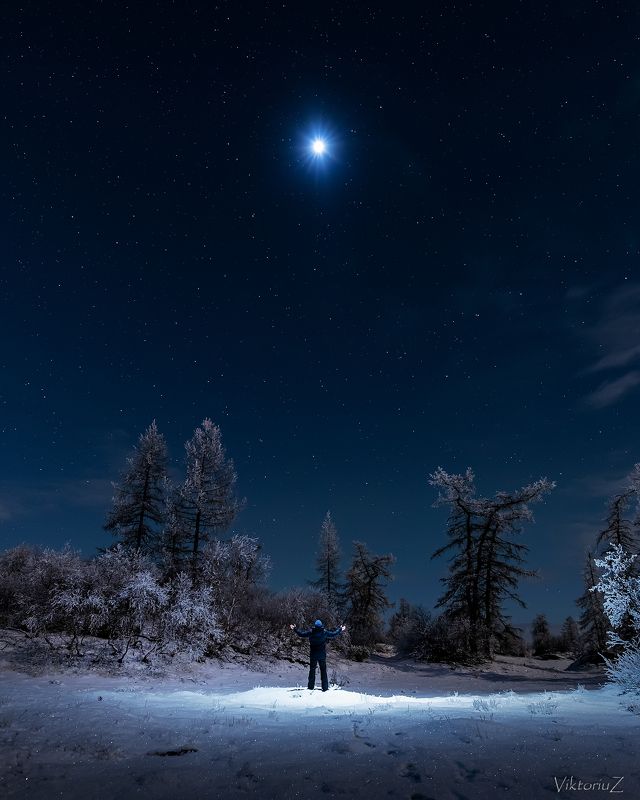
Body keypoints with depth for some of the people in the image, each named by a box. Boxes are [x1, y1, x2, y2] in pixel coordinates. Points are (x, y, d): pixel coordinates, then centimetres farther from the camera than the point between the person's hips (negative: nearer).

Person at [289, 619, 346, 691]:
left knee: (312, 670, 11)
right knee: (323, 671, 9)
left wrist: (295, 629, 12)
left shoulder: (310, 632, -11)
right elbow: (333, 634, 6)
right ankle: (325, 687, 9)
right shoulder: (324, 632, -8)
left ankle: (310, 686, 11)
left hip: (313, 655, 0)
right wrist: (340, 629, 21)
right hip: (322, 655, 0)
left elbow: (301, 634, -2)